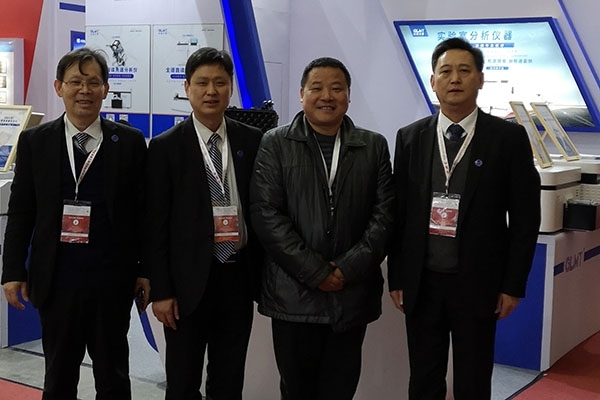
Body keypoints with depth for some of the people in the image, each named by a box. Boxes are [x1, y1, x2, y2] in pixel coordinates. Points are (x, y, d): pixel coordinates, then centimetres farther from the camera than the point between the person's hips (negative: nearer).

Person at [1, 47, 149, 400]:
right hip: (56, 278, 1)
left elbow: (144, 210, 1)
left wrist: (145, 271, -1)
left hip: (113, 279, -1)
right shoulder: (34, 142, 3)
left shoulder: (130, 142, 0)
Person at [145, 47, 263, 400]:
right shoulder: (166, 147, -4)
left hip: (238, 277, 3)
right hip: (189, 280, -2)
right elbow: (156, 224, -5)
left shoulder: (253, 141, 3)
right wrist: (161, 291, -8)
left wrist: (262, 274, 3)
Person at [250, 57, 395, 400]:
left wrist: (348, 269, -10)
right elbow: (266, 214, -6)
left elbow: (385, 213, 2)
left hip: (352, 295, 1)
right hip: (293, 295, -1)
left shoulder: (375, 146, 8)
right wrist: (315, 271, -11)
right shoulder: (276, 144, 2)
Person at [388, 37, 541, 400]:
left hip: (478, 282, -2)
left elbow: (525, 217, -3)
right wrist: (397, 277, 4)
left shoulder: (509, 137, -4)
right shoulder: (410, 138, 3)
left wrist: (514, 285, -5)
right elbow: (399, 212, 6)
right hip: (422, 281, 2)